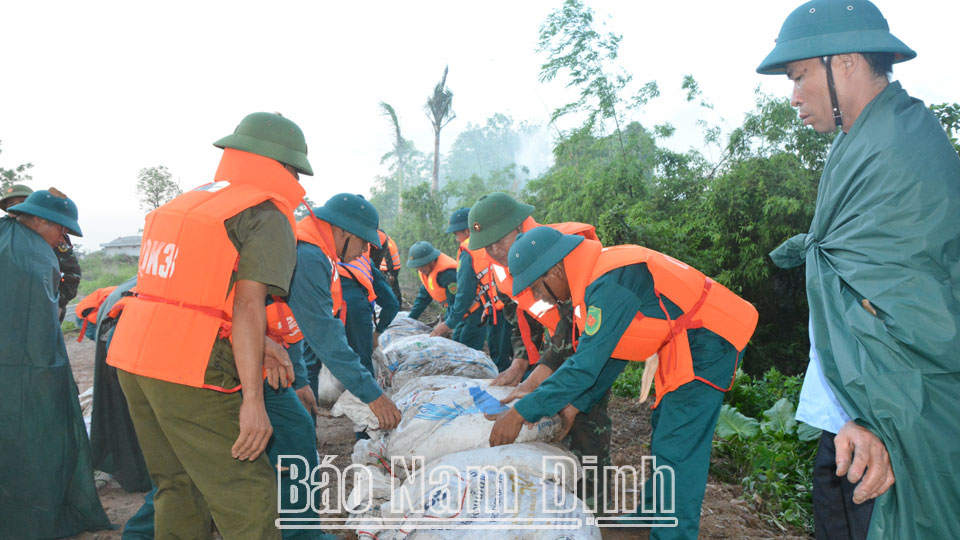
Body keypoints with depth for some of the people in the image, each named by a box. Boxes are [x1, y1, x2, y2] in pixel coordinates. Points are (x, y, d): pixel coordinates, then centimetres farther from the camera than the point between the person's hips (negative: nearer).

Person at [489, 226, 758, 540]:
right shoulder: (598, 278, 3)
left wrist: (522, 412, -23)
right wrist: (575, 404, 6)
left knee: (677, 448, -7)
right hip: (685, 342, 10)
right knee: (665, 430, 21)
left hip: (708, 341, -10)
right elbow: (611, 353, 10)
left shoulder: (607, 284, -28)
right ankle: (655, 511, 37)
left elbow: (585, 366, -29)